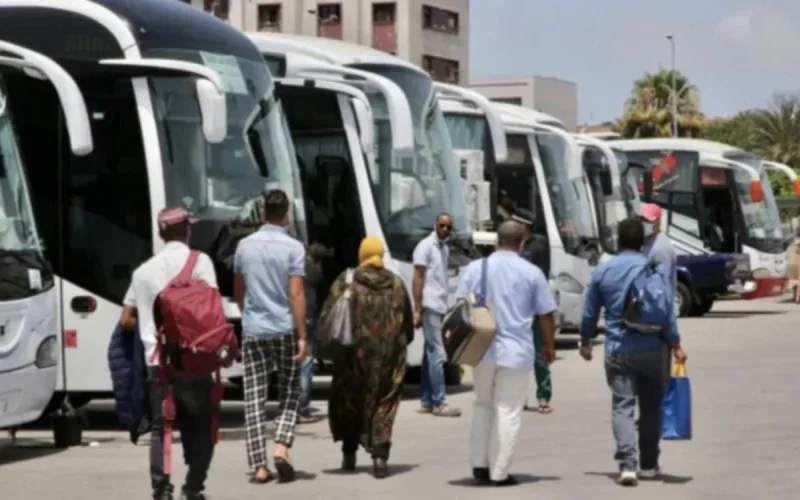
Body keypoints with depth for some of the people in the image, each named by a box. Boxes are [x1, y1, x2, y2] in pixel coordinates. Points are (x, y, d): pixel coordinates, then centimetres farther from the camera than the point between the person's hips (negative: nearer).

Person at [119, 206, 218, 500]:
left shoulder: (145, 270, 13)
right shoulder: (199, 261, 1)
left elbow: (126, 320, 15)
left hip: (157, 360, 3)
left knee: (160, 428, 5)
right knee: (201, 425, 7)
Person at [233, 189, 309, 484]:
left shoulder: (245, 246, 6)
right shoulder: (293, 247, -6)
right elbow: (296, 294, -12)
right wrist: (302, 336, -11)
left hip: (253, 330, 2)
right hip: (284, 329, -2)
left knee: (254, 398, 3)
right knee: (290, 392, 13)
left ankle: (259, 466, -2)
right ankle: (282, 446, -7)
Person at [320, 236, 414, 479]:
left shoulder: (346, 281, -3)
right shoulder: (397, 284, 6)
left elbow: (327, 317, -8)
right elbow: (408, 326, 11)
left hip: (354, 354, -1)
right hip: (389, 358, 1)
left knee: (349, 402, 17)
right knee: (383, 405, 7)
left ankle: (349, 453, 21)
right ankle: (379, 454, -8)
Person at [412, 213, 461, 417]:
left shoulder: (444, 248, 17)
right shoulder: (426, 246, -7)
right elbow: (417, 279, -11)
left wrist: (445, 305, 13)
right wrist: (418, 310, -15)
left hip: (439, 307, 8)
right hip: (429, 306, -8)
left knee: (431, 354, 10)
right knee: (437, 354, -10)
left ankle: (426, 401, 13)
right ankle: (439, 403, -10)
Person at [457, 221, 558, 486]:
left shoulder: (475, 268, 1)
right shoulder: (531, 273, -4)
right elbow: (546, 314, 0)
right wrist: (549, 345, 14)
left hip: (482, 349, 3)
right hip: (516, 351, -3)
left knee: (483, 405, 20)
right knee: (508, 411, 2)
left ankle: (479, 464, 16)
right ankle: (499, 472, 2)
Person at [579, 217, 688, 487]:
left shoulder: (603, 271, 2)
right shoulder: (655, 270, -5)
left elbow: (590, 313, 9)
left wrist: (585, 342, 23)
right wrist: (675, 346, 0)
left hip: (617, 351, 0)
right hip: (651, 349, 0)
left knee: (622, 406, -2)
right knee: (650, 407, 14)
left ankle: (627, 464, -19)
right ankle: (648, 464, 21)